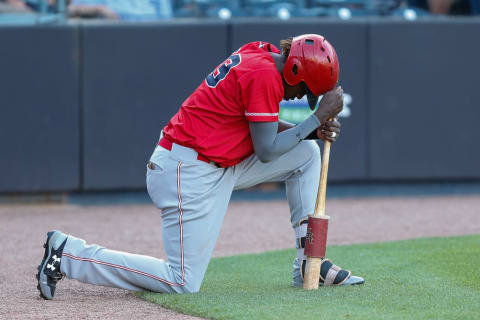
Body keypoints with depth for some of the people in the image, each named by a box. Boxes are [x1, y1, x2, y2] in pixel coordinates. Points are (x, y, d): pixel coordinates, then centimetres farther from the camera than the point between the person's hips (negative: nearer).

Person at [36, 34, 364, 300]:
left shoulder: (260, 54, 11)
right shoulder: (265, 75, -18)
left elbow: (265, 128, 18)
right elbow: (266, 151, -16)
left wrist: (315, 130, 3)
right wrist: (319, 117, -10)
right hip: (192, 175, -11)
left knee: (307, 153, 12)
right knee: (184, 282, -10)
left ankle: (309, 265, 13)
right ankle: (68, 254, -5)